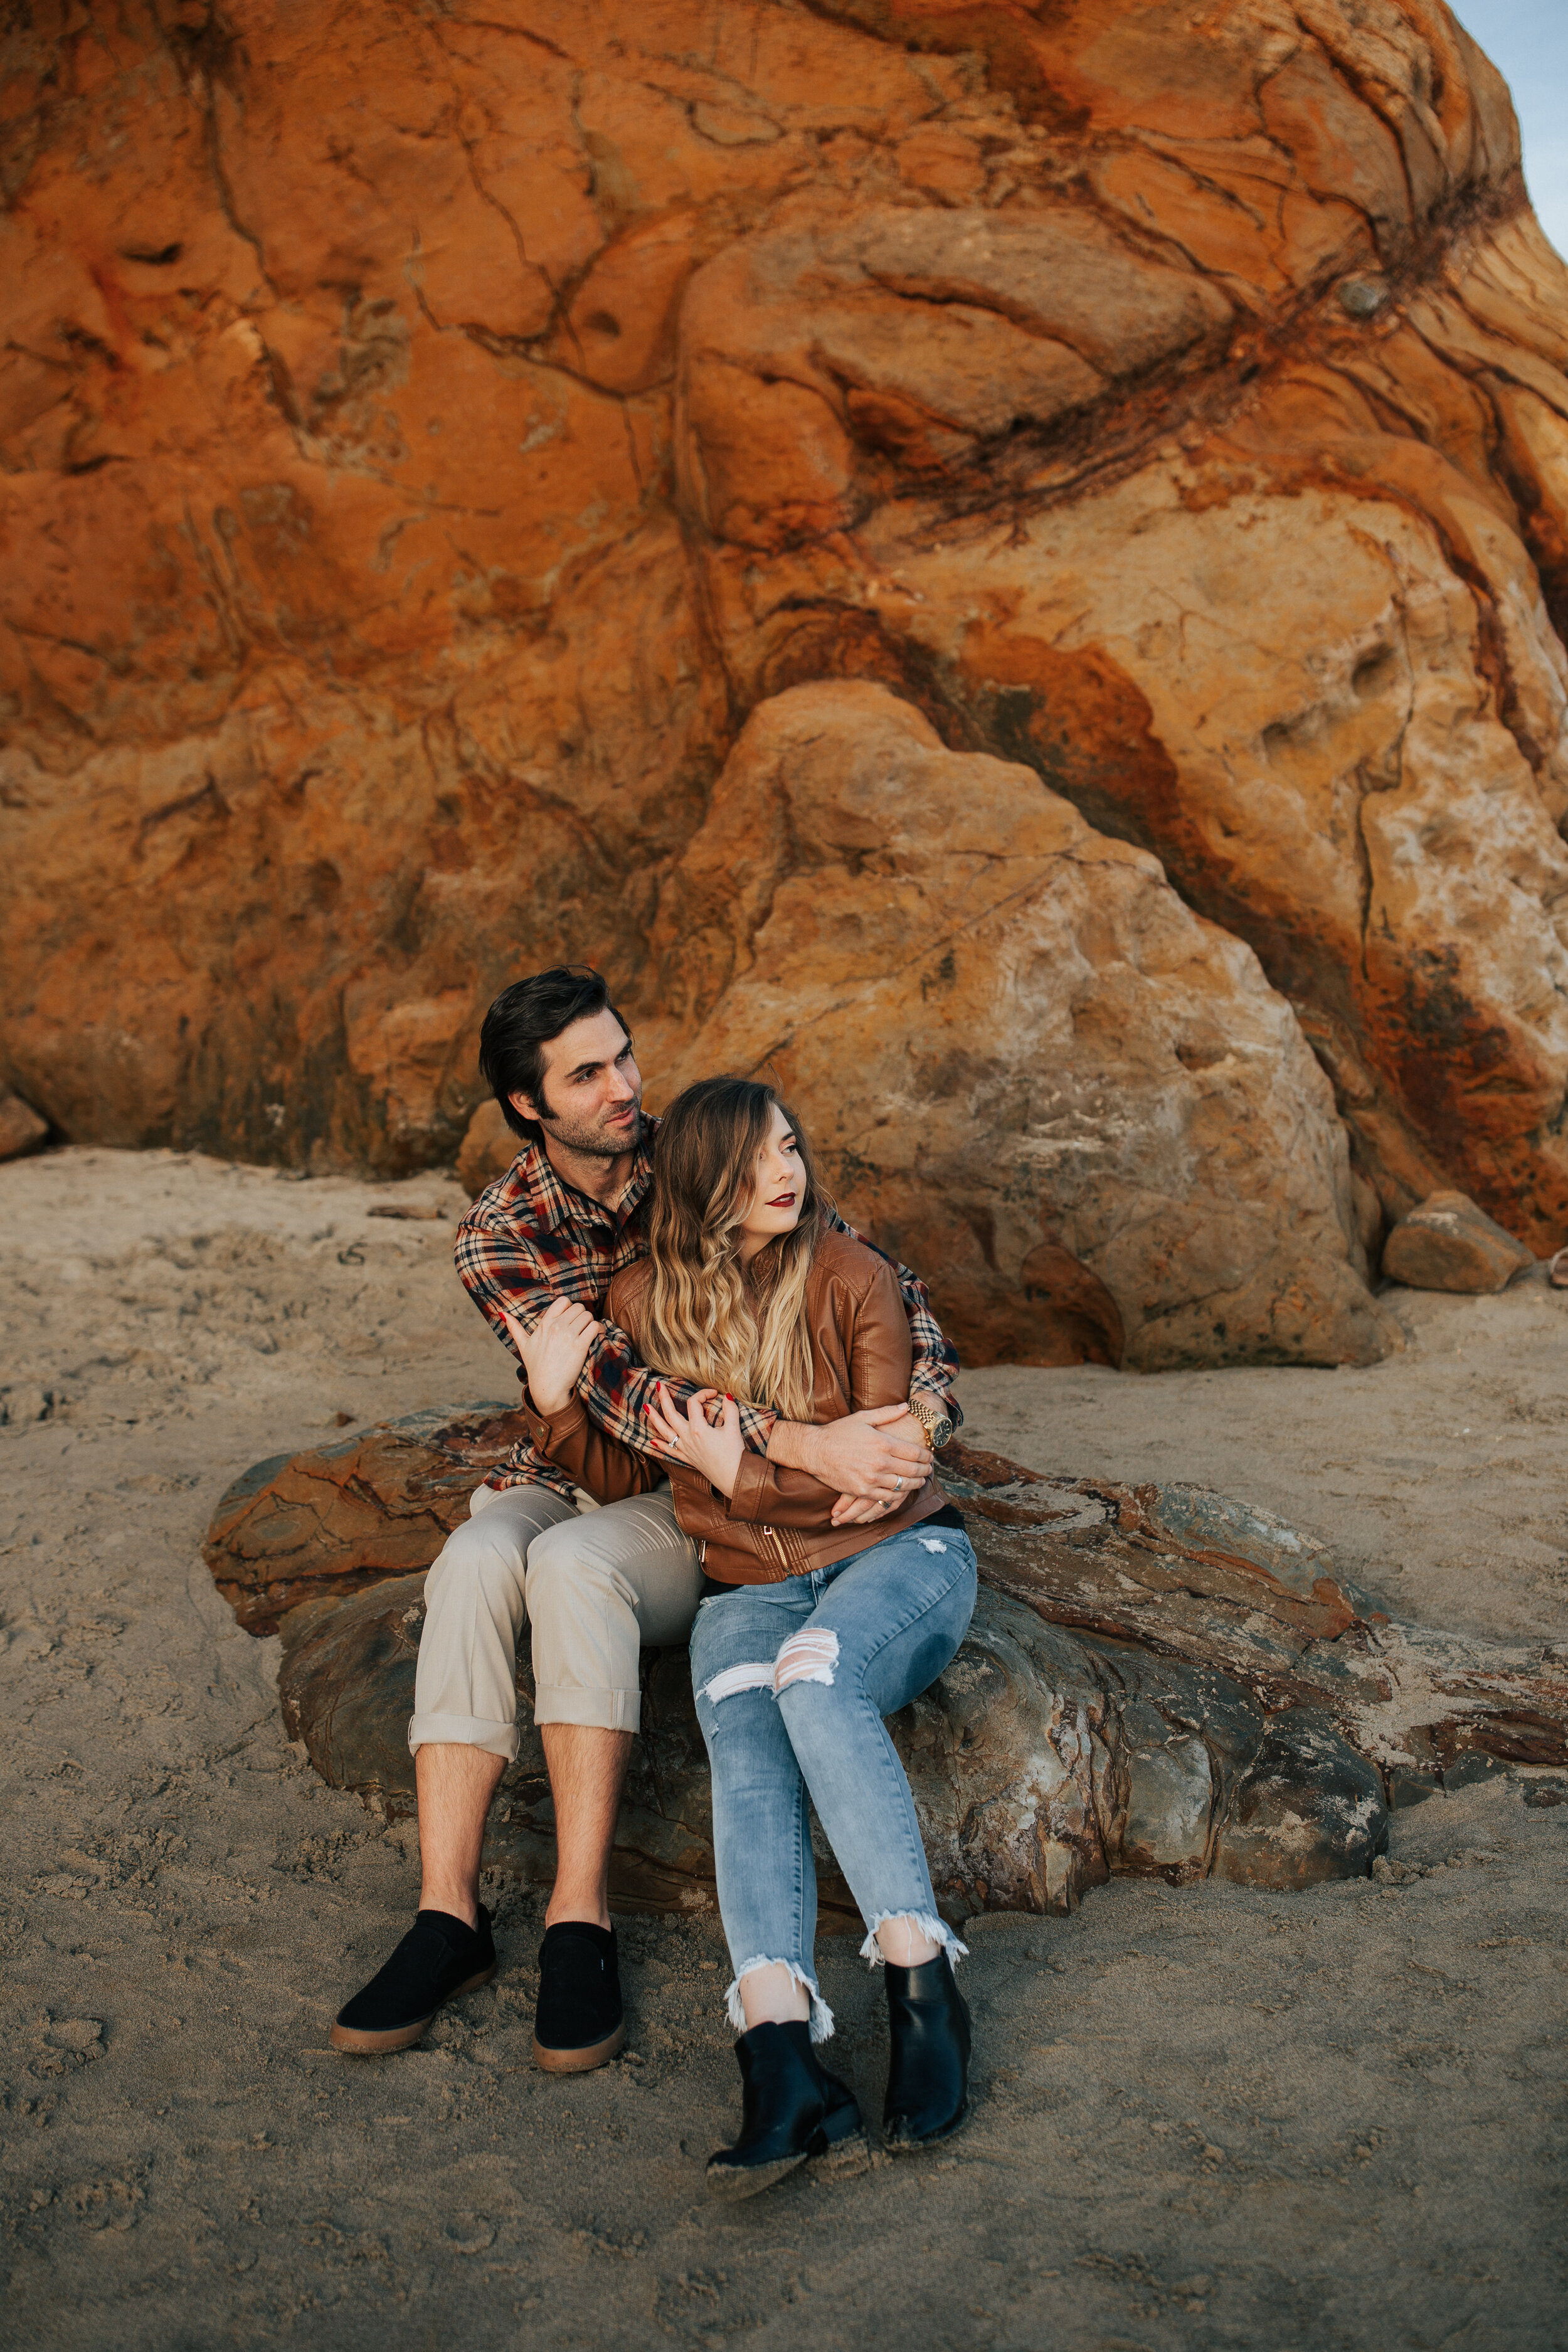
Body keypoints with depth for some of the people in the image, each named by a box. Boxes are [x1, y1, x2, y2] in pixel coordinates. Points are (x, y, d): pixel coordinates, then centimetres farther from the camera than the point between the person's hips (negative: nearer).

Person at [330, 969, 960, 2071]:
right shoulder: (499, 1239, -8)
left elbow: (887, 1286, -5)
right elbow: (618, 1389, -22)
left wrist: (914, 1429, -25)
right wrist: (805, 1443, -34)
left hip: (704, 1503, -1)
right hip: (565, 1484, 1)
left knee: (573, 1564, -34)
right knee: (478, 1559, -32)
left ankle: (580, 1920, -32)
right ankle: (449, 1916, -29)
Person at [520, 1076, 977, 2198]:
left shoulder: (851, 1277, -5)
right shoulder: (646, 1301, 5)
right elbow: (621, 1476, 15)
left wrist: (748, 1475, -16)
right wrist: (557, 1402, -3)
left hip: (899, 1558, -2)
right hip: (750, 1588, 2)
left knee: (815, 1672, -36)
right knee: (745, 1742, -30)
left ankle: (921, 1980, -35)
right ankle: (782, 2054, -48)